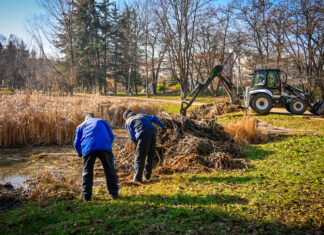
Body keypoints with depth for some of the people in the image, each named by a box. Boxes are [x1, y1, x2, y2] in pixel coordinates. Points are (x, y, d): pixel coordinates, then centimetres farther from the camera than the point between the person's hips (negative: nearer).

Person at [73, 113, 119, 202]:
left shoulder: (81, 126, 30)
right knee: (110, 170, 12)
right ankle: (114, 193, 15)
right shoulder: (102, 121, 32)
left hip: (88, 148, 0)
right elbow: (111, 136, 23)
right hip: (105, 147, 1)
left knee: (87, 172, 13)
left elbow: (76, 143, 22)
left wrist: (80, 154, 40)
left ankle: (86, 196, 15)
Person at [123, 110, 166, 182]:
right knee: (150, 156, 17)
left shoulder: (128, 122, 16)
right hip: (153, 133, 5)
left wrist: (138, 142, 20)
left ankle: (138, 177, -4)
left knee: (140, 157, 1)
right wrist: (161, 125, 15)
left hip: (144, 135, -5)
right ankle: (147, 175, 23)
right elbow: (154, 118, 20)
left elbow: (132, 137, 6)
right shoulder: (141, 115, 32)